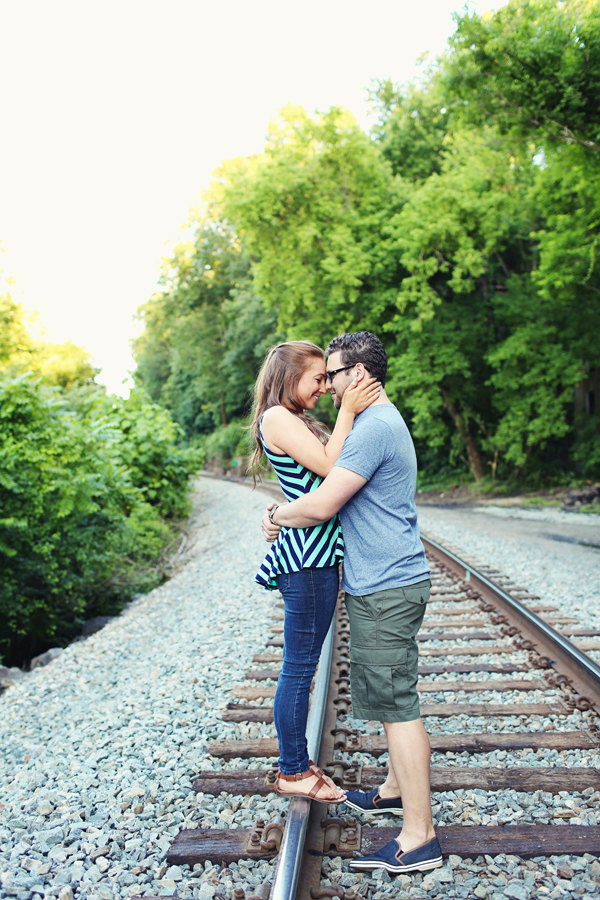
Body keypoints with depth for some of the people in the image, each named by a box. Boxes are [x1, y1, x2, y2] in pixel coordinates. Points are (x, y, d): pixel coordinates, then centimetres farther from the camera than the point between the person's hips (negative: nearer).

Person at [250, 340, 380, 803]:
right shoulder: (277, 418, -11)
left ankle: (296, 762, 29)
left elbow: (330, 468, 14)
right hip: (307, 556, -10)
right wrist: (348, 412, -16)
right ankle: (292, 772, 16)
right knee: (299, 669, 1)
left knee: (300, 666, 17)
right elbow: (329, 467, -18)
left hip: (317, 556, 10)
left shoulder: (297, 421, 19)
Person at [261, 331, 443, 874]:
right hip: (387, 582, 11)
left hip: (386, 589, -11)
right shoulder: (383, 422, 17)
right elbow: (335, 491, 23)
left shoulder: (374, 427, -18)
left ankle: (419, 837, 4)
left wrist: (277, 516, -2)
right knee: (393, 698, 20)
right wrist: (284, 511, 12)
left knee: (397, 704, -5)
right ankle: (397, 789, 36)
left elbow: (322, 505, -21)